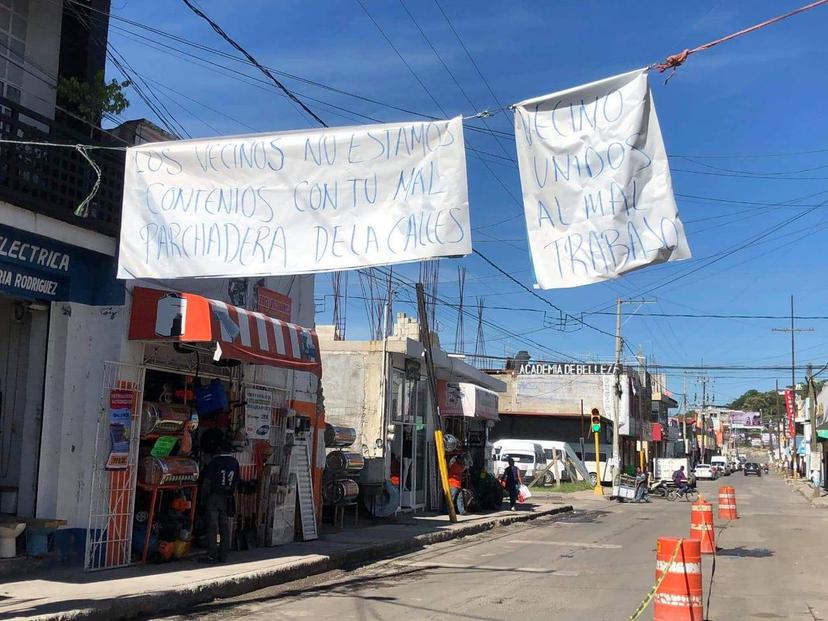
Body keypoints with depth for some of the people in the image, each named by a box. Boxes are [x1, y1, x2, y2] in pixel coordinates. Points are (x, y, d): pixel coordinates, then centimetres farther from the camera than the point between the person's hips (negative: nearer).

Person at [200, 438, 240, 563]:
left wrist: (204, 497, 1)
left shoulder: (215, 461, -8)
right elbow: (236, 481, 9)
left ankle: (212, 556, -2)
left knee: (212, 526, -1)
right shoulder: (234, 462, 4)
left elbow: (207, 482, -7)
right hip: (227, 499, 4)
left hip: (214, 497, -4)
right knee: (225, 527, 8)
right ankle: (223, 556, 10)